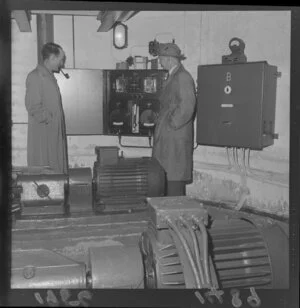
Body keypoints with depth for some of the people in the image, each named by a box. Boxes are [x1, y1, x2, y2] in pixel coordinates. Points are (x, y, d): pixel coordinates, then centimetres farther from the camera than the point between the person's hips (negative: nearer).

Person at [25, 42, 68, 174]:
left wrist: (58, 123, 10)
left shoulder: (50, 76, 17)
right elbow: (33, 106, -18)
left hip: (56, 132, 9)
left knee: (57, 170, 11)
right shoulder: (35, 76, -11)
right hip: (43, 134, -9)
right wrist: (49, 120, -12)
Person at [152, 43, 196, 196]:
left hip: (176, 136, -9)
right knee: (165, 175, 11)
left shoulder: (183, 77, -12)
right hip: (167, 137, 9)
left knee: (174, 177, -5)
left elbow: (187, 106, -21)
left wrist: (172, 124, -15)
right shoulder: (173, 77, 19)